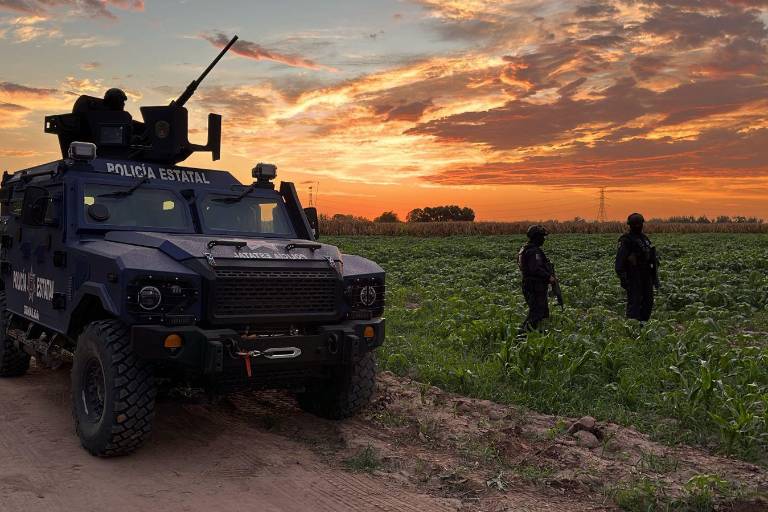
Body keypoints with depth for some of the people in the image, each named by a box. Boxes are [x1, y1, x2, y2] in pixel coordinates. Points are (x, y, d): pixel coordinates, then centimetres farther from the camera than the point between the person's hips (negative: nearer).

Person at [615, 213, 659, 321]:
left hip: (646, 275, 8)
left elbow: (651, 258, 21)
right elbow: (620, 260, -13)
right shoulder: (626, 240, -8)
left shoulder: (644, 238, 16)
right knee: (634, 303, -8)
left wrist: (655, 276, 17)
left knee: (648, 301, 9)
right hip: (633, 276, -8)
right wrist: (622, 278, -19)